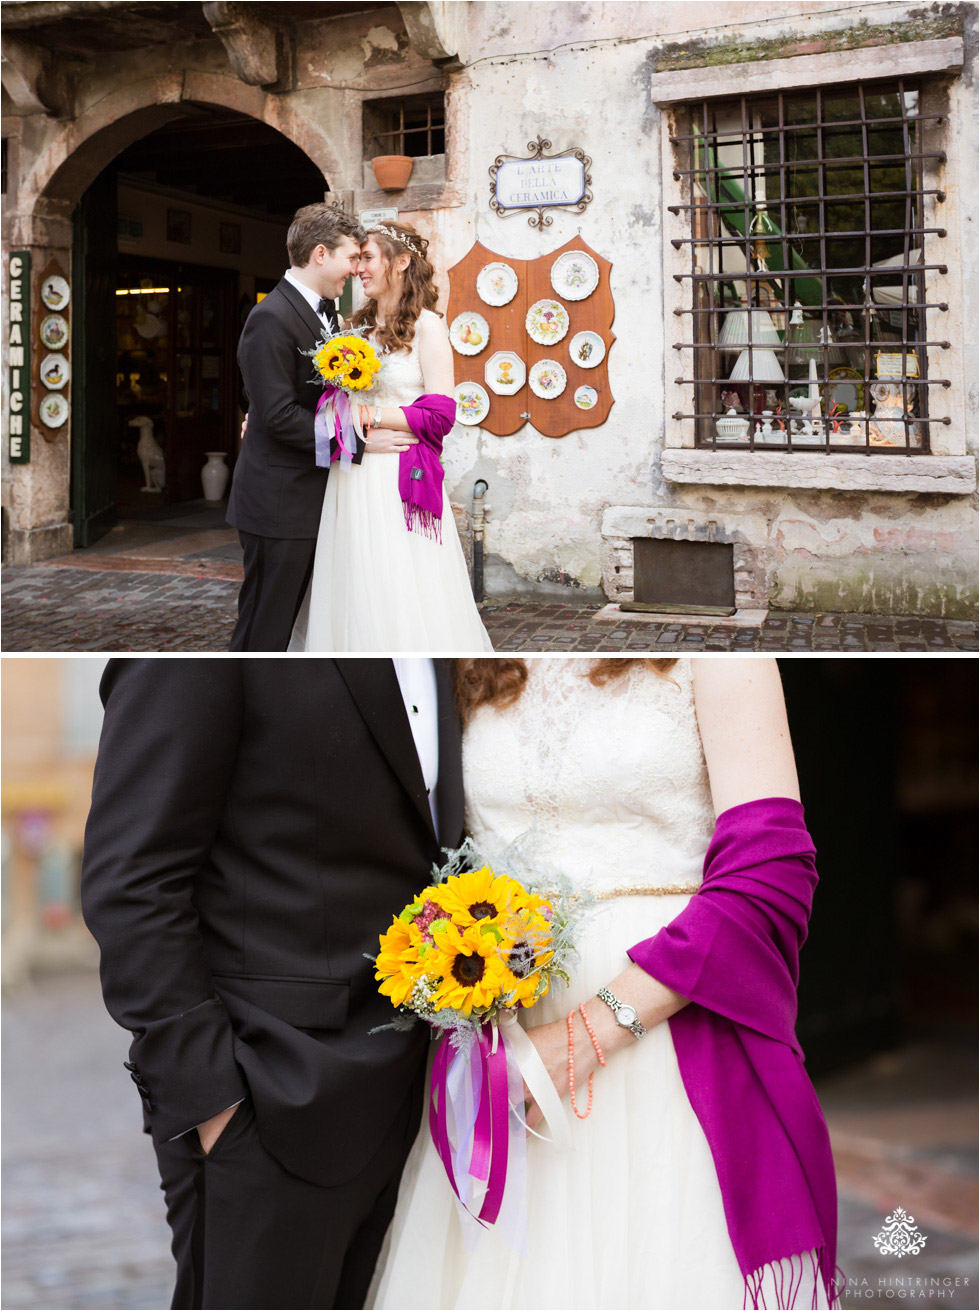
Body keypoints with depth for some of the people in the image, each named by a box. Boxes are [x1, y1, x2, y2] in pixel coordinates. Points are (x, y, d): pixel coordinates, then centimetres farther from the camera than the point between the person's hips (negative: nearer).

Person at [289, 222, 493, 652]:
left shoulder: (425, 325, -5)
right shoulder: (359, 325, 14)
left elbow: (441, 414, -11)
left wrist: (371, 416, -16)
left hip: (401, 480, -6)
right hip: (353, 479, 6)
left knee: (401, 600, -3)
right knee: (354, 597, 6)